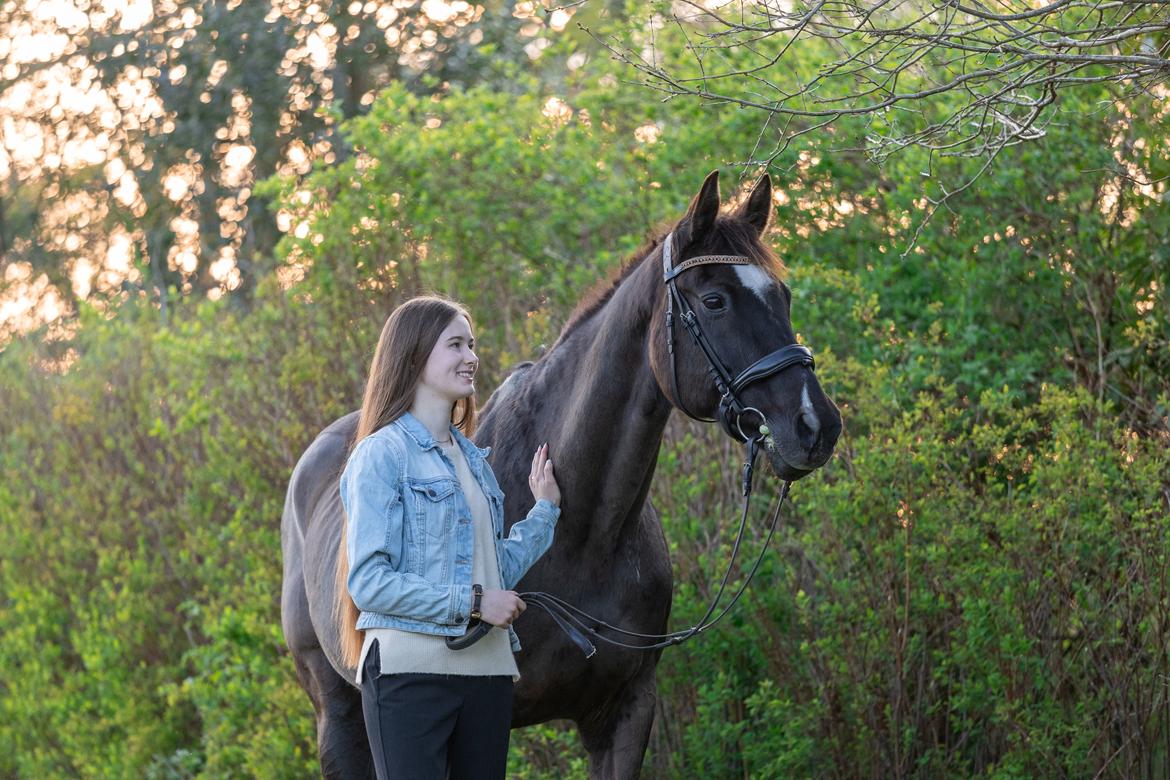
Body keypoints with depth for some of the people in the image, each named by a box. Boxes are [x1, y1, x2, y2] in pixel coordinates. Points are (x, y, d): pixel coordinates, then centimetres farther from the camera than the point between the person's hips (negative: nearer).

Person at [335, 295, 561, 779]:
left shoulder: (472, 459, 17)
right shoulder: (383, 454, -6)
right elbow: (368, 582, -14)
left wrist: (544, 510, 12)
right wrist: (472, 601, -16)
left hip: (488, 666, 7)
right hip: (411, 670, -7)